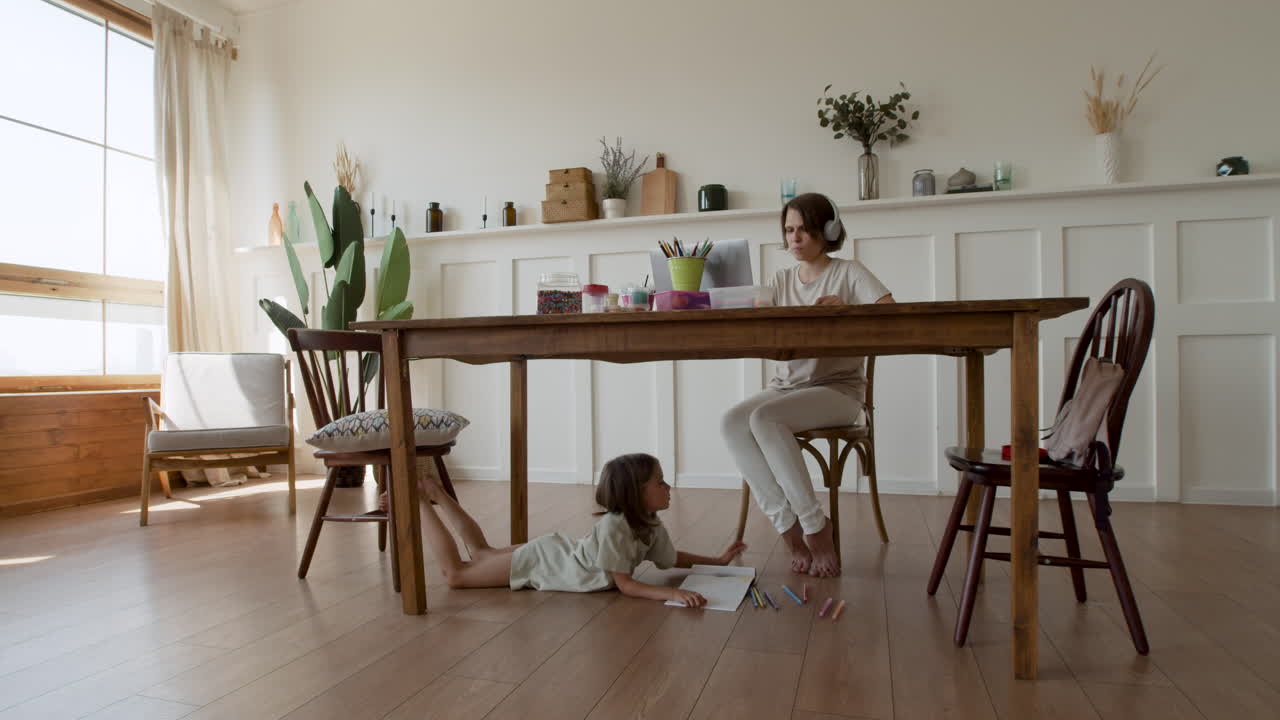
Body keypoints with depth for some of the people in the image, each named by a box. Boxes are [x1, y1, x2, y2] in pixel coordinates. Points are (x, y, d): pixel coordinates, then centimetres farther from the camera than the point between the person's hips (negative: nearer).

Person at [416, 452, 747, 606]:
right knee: (456, 573, 1)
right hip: (538, 562, -8)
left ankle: (437, 493, 34)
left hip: (554, 550, 8)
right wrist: (673, 593, -45)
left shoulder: (651, 526, -10)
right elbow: (625, 585, -34)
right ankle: (420, 500, 10)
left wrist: (719, 560, 0)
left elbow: (673, 558, 6)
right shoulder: (613, 526, -36)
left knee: (482, 553, 26)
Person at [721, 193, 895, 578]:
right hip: (784, 386, 5)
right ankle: (789, 528, -19)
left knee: (764, 418, -33)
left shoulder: (849, 273, 2)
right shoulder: (781, 280, 15)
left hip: (837, 389, -5)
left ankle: (816, 529, -19)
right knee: (731, 422, -25)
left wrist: (848, 309, -29)